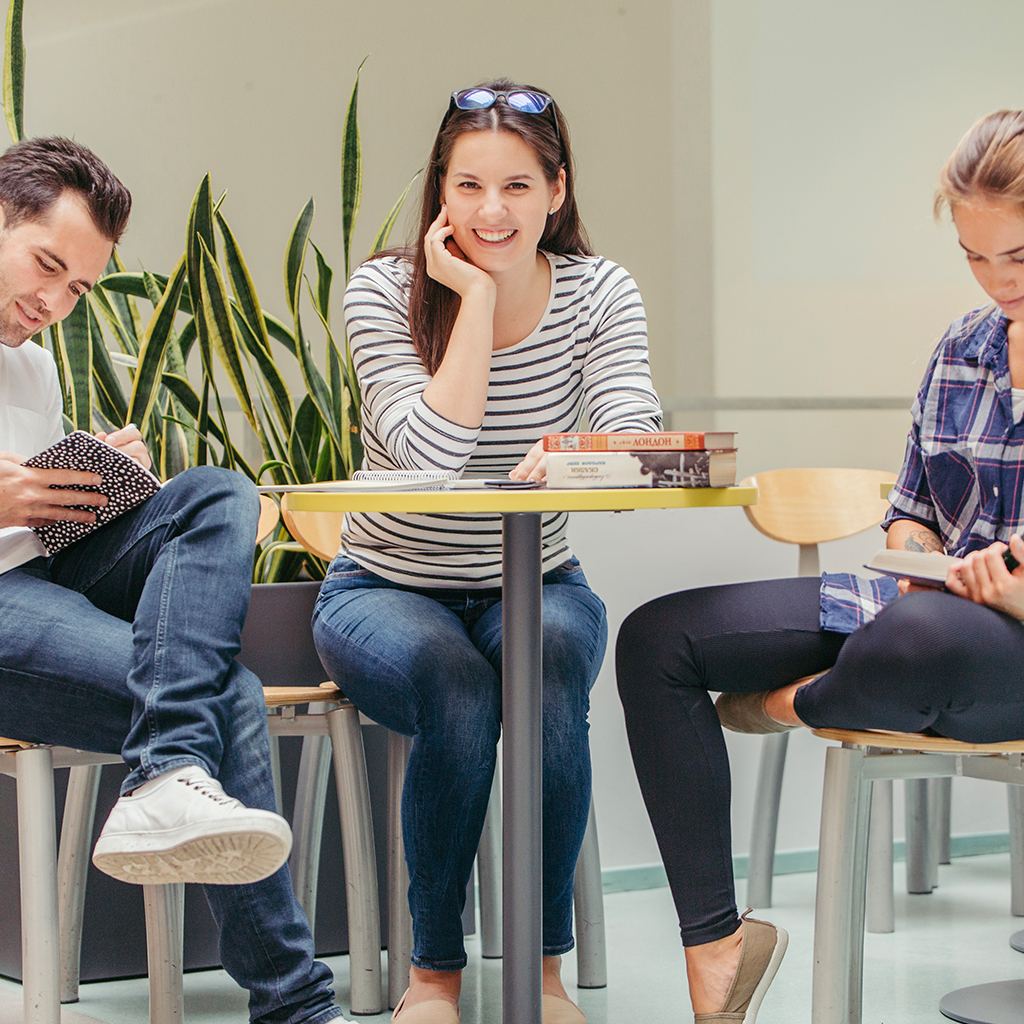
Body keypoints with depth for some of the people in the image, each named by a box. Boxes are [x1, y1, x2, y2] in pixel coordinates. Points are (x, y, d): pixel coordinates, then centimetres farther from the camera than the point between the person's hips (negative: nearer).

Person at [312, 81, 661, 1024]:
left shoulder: (599, 293, -6)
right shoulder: (385, 292, -12)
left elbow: (635, 436, -22)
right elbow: (434, 450, -26)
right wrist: (477, 294, -25)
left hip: (534, 586, 2)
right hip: (388, 588, -1)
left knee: (552, 659, -33)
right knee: (458, 685, -34)